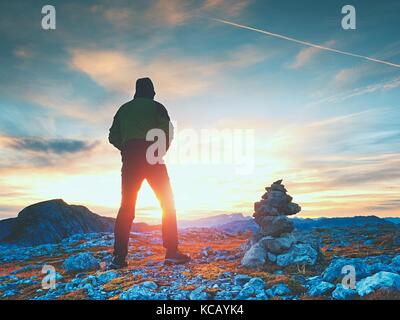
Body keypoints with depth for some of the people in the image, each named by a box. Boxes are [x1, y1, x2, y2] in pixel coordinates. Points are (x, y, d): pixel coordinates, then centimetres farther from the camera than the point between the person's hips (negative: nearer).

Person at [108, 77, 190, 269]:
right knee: (168, 204, 3)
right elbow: (168, 131, -5)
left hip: (129, 160, 4)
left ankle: (119, 257, -2)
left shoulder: (123, 109, 21)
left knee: (126, 207, 5)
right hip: (151, 157, -4)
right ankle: (172, 252, -5)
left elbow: (113, 137, 14)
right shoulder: (156, 106, 8)